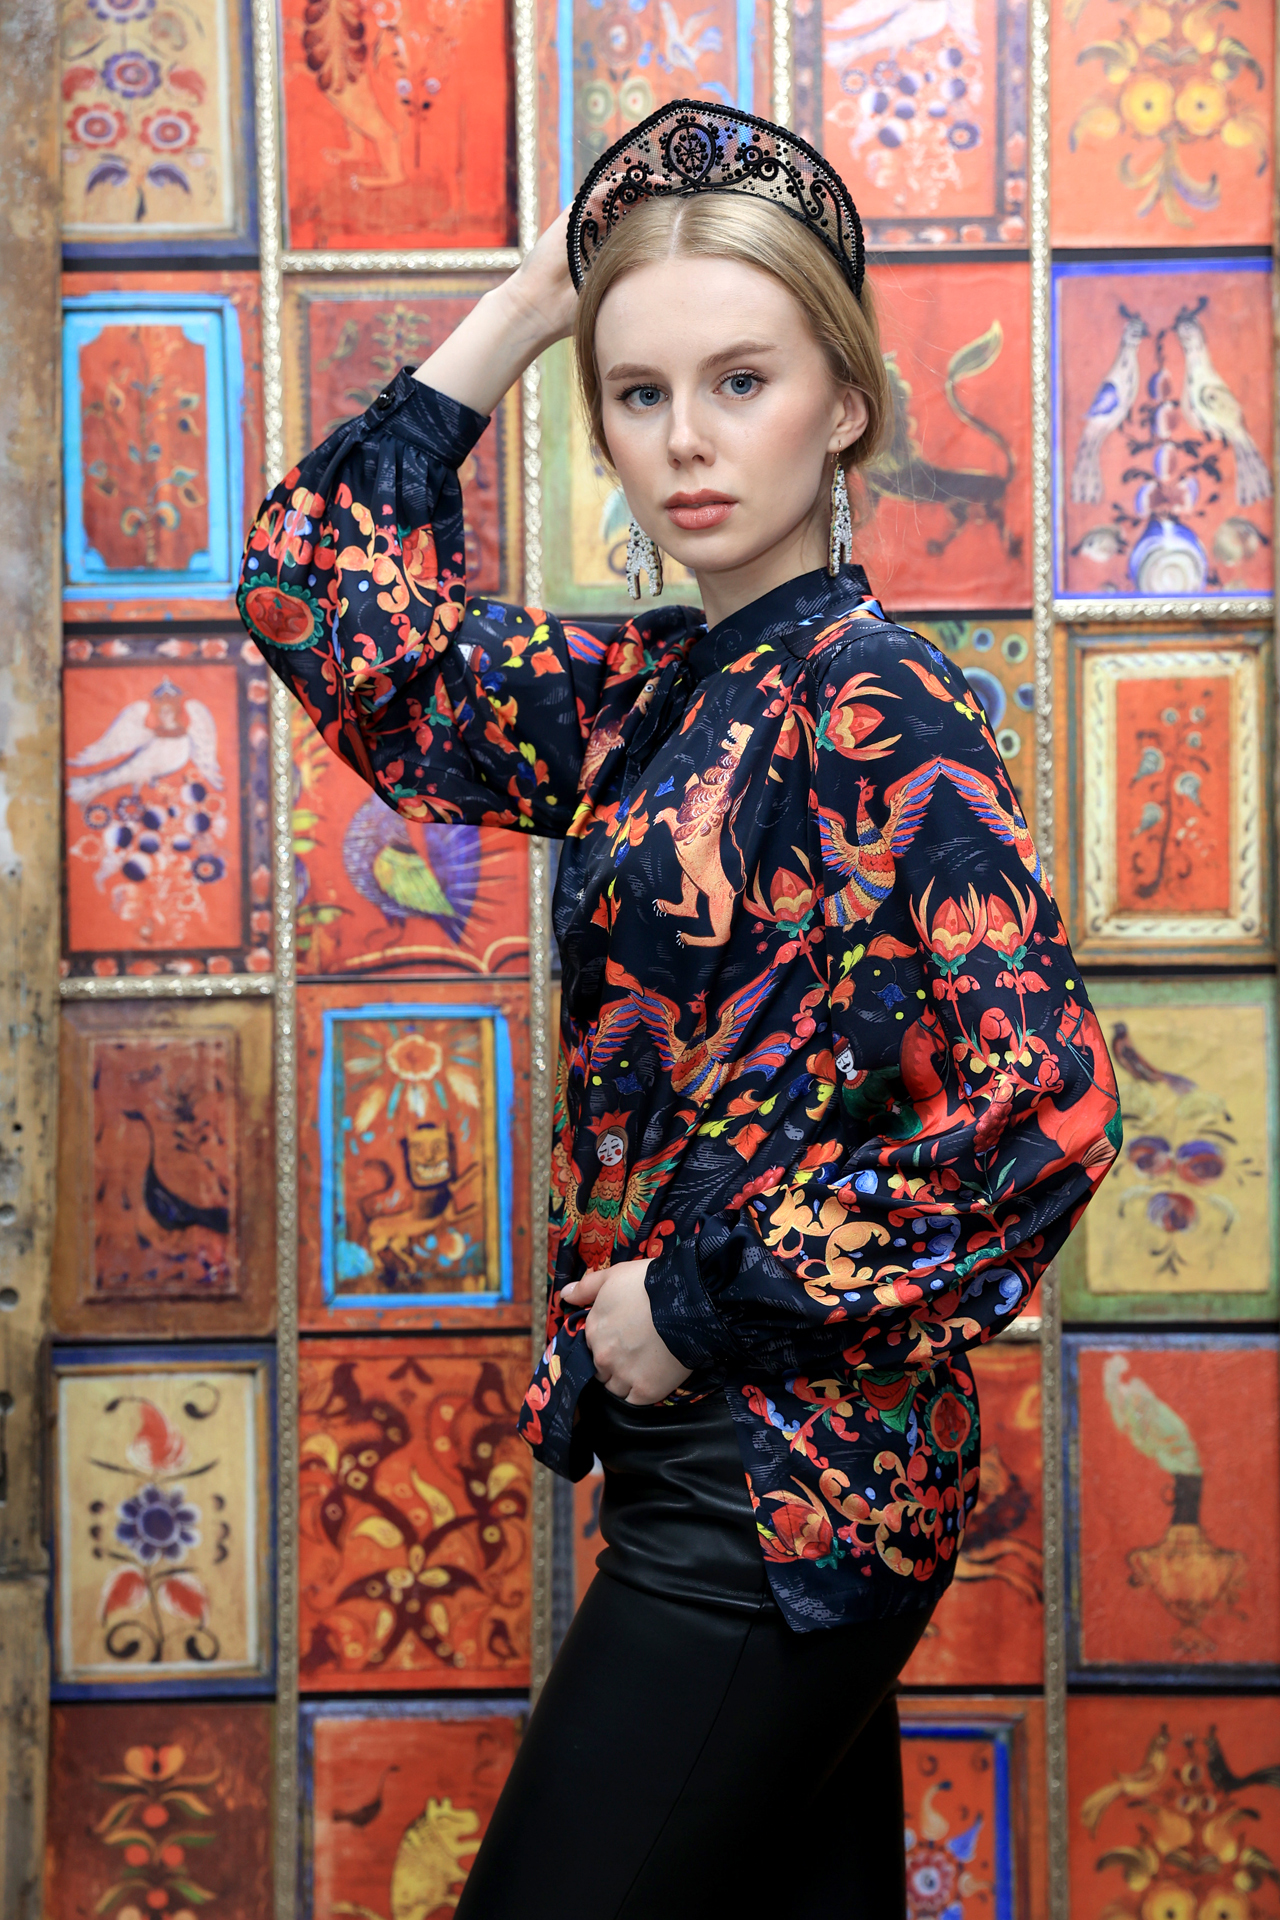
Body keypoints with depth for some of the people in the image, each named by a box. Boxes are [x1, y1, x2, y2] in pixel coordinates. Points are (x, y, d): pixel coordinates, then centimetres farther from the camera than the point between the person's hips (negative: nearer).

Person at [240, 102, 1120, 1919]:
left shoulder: (874, 703, -15)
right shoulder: (641, 690, 8)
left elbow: (1038, 1102, -22)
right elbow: (331, 608, 14)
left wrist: (695, 1303, -15)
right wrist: (519, 310, 8)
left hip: (779, 1482, -7)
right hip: (692, 1448, 7)